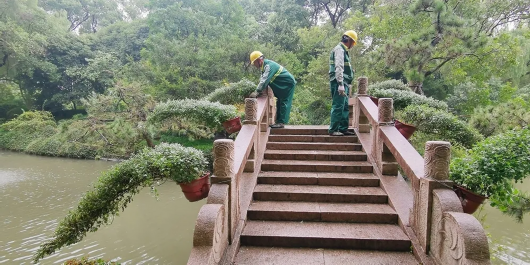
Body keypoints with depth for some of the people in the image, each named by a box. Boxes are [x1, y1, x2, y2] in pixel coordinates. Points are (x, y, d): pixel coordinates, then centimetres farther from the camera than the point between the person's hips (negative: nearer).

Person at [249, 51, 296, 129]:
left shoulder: (269, 66, -27)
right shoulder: (264, 66, 6)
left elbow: (265, 80, -34)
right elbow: (262, 79, 10)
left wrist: (257, 92, -33)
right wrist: (259, 90, -5)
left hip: (288, 84, -10)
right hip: (282, 86, 10)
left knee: (284, 103, -11)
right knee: (279, 103, 13)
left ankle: (281, 122, -11)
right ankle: (278, 121, 18)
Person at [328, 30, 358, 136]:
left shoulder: (343, 50, 23)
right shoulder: (339, 50, -9)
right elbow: (338, 68, -20)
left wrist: (347, 85, 23)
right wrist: (341, 85, -26)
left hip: (343, 84, 10)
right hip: (339, 84, -10)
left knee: (345, 107, 12)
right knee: (338, 107, -9)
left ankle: (343, 128, 18)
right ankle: (333, 130, -4)